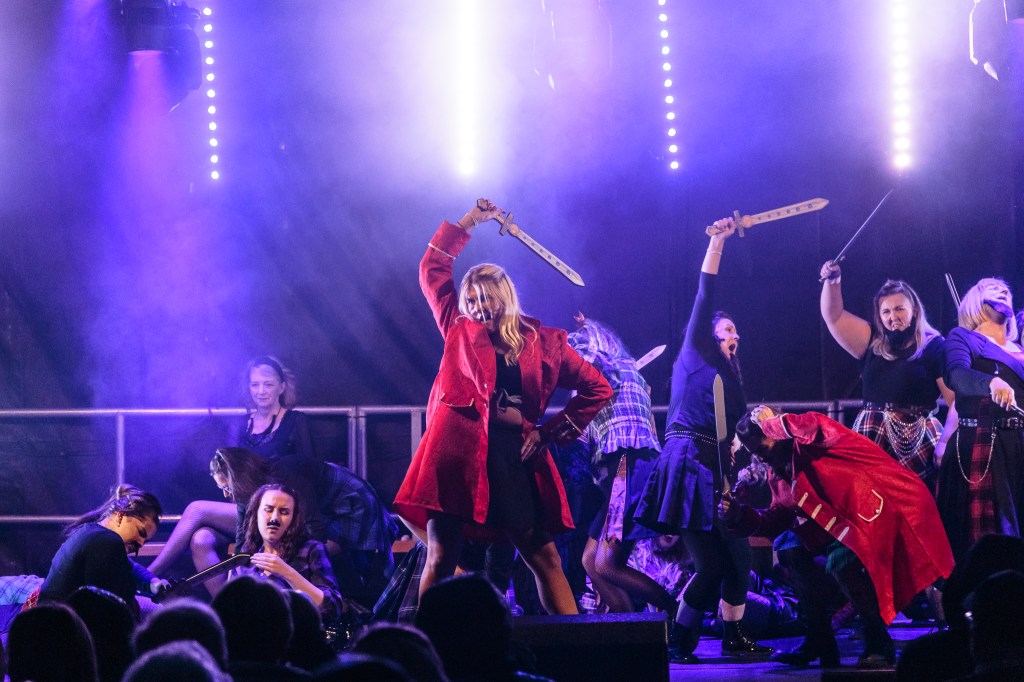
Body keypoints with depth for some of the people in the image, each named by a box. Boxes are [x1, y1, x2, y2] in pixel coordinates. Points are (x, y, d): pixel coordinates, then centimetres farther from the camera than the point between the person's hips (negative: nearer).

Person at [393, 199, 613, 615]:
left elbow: (597, 389, 14)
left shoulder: (543, 343, 12)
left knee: (543, 557, 1)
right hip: (459, 451, 0)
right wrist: (469, 222, 15)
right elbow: (432, 270, 15)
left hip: (515, 456, 0)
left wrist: (553, 431, 6)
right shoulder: (459, 331, 14)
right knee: (441, 559, -3)